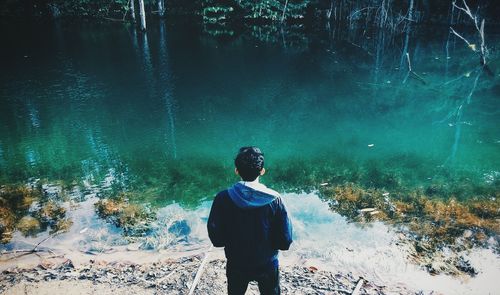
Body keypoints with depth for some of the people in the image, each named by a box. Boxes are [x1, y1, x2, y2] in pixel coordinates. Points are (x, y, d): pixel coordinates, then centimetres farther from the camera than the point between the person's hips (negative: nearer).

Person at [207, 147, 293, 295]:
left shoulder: (223, 198, -18)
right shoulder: (274, 199, -19)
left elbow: (216, 238, -12)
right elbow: (285, 241, -15)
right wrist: (268, 243, 5)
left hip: (236, 265, 1)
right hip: (267, 265, 0)